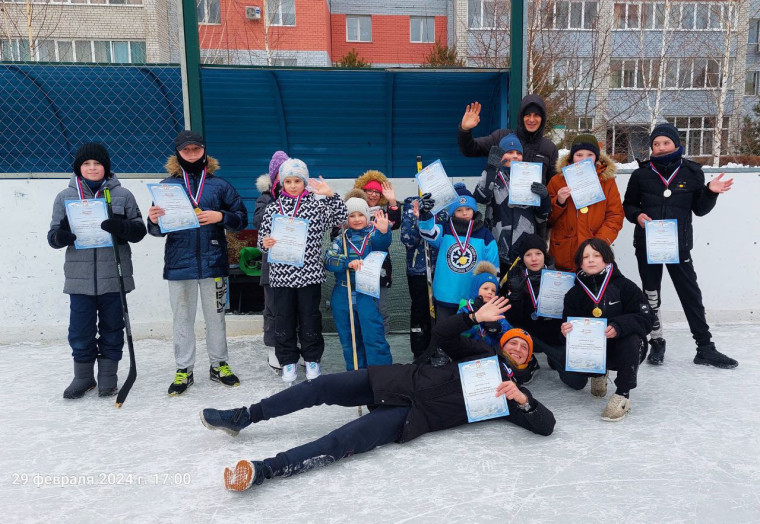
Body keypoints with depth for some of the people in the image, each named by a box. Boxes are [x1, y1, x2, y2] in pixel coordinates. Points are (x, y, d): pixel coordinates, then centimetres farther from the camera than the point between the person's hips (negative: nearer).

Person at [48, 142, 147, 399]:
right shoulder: (65, 197, 8)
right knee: (80, 331, 6)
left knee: (112, 329, 9)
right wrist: (61, 235, -15)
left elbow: (139, 230, 3)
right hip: (80, 278, 1)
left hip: (114, 276, -1)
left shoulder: (122, 195, 5)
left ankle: (108, 377, 24)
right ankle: (83, 377, 26)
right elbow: (53, 236, 8)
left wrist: (121, 227, -18)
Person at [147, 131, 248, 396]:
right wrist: (154, 221, -17)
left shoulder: (220, 185, 5)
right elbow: (158, 230, 5)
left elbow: (242, 217, 3)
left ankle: (219, 364, 26)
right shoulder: (167, 185, 5)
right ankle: (184, 370, 22)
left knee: (215, 316, 11)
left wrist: (220, 217, -14)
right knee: (182, 318, 10)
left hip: (213, 263, 0)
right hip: (179, 264, 0)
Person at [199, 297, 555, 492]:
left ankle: (263, 470, -31)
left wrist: (521, 399, -16)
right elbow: (440, 333, 13)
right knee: (321, 386, -9)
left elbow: (546, 425, 3)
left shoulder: (512, 390, 12)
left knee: (339, 443, -25)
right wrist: (476, 317, 0)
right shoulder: (484, 353, 21)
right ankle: (241, 418, 2)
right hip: (402, 379, 4)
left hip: (413, 414, -4)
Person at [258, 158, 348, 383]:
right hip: (280, 274, 1)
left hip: (309, 273, -1)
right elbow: (262, 240, 11)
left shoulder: (317, 206, 3)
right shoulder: (272, 209, 7)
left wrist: (330, 194, -16)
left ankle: (312, 359, 23)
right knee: (284, 319, 8)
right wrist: (265, 244, -12)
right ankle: (288, 361, 22)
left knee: (310, 317, 7)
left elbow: (340, 218, -7)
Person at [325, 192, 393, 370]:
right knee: (349, 339, 11)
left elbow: (382, 243, -22)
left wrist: (384, 232, -45)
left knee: (374, 337, -8)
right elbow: (328, 260, -5)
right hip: (343, 294, 3)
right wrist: (347, 263, -23)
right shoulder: (341, 238, 8)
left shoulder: (373, 234, 2)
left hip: (367, 293, -3)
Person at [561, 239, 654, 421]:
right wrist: (566, 330, -28)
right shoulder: (574, 294, 0)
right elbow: (569, 324, -2)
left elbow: (646, 319, -16)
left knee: (632, 338, -35)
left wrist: (619, 326, -35)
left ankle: (622, 396, -21)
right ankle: (599, 374, 16)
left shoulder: (624, 286, -9)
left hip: (625, 351, -2)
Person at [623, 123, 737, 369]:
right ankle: (657, 342, 26)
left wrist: (711, 192, -12)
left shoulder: (692, 172, 2)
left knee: (691, 295, 3)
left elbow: (700, 209, 6)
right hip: (647, 244, 1)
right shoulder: (641, 173, 1)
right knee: (651, 295, 10)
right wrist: (637, 215, -11)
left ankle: (705, 348, 14)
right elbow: (628, 205, 9)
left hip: (679, 245, -1)